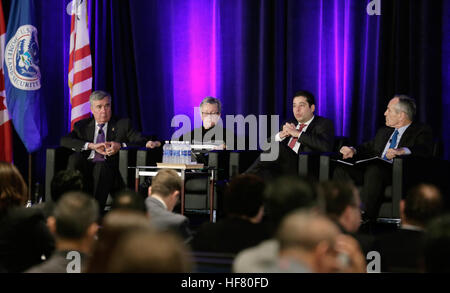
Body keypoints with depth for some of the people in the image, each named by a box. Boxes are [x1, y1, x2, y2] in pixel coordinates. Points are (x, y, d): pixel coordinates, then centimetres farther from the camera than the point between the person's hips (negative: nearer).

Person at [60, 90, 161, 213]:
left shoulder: (123, 124, 14)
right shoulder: (82, 126, 18)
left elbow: (140, 142, -1)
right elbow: (64, 140, 0)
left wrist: (120, 146, -21)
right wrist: (91, 146, -13)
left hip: (108, 167, -2)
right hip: (86, 167, 2)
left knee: (101, 166, -36)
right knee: (74, 158, -29)